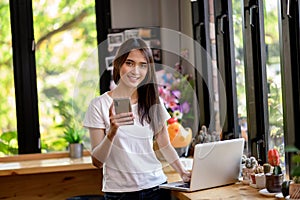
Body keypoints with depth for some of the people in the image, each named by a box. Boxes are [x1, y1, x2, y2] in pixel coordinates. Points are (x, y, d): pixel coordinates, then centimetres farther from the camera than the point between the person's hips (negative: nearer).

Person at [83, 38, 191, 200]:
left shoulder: (154, 102, 5)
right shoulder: (100, 105, -6)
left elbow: (165, 145, 11)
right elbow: (97, 162, -8)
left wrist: (183, 172, -4)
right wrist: (112, 131, -23)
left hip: (156, 186, 3)